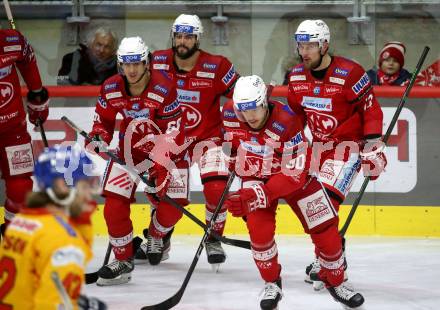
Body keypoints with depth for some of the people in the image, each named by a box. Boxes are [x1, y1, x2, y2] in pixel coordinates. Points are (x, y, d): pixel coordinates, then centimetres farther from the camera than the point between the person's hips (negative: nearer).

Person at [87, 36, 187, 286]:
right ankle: (123, 260, 4)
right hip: (130, 147, 3)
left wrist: (161, 167, -29)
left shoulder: (164, 89, -23)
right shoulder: (111, 89, -10)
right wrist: (99, 138, -14)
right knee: (115, 203, -10)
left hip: (164, 148, -2)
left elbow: (173, 133, -22)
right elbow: (104, 119, 8)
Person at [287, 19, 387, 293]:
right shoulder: (297, 76, 0)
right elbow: (295, 115, 14)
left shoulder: (349, 73, -20)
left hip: (349, 144, -7)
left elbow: (371, 108, -15)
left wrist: (373, 147, -18)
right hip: (320, 145, 7)